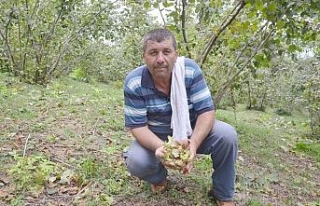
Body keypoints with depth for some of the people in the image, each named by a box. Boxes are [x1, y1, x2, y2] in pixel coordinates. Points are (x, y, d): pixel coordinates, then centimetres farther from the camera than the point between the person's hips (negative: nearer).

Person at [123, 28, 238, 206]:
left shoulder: (191, 70, -20)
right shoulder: (134, 83, -22)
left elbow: (207, 110, -20)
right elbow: (137, 125, -20)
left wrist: (194, 142, -40)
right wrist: (160, 147, -41)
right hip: (155, 138, 0)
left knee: (226, 134, -25)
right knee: (136, 162, -29)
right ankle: (159, 177, 11)